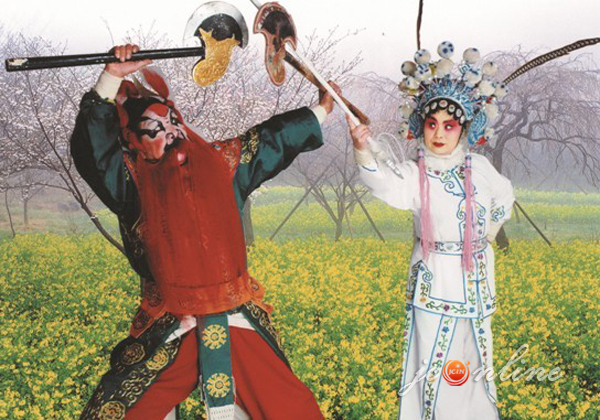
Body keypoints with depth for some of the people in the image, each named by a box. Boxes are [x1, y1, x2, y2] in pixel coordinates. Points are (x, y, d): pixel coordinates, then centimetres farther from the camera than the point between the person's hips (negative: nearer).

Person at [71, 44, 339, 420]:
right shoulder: (132, 181, 0)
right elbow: (91, 145, -15)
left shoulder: (220, 162, 10)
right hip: (170, 336, -2)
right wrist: (112, 78, -22)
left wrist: (321, 111, 29)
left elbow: (272, 139, 21)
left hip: (239, 329, 2)